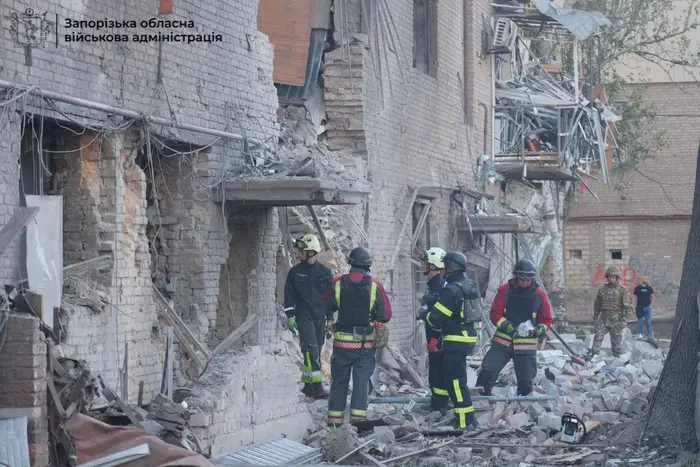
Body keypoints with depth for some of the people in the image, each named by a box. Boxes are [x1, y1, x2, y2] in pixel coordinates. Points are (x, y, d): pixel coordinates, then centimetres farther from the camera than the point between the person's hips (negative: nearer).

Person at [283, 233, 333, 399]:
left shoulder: (325, 272, 6)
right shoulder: (295, 272, 4)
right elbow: (289, 295, 5)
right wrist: (290, 317, -3)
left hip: (320, 317, 3)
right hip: (304, 316, -3)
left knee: (316, 351, 6)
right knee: (311, 349, -15)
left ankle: (308, 385, 16)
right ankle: (317, 386, -20)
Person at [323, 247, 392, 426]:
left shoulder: (337, 284, -7)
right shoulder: (375, 287, -10)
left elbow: (325, 309, 3)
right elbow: (386, 315, -6)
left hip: (342, 341, 1)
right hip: (366, 344, -1)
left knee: (339, 380, 11)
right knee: (361, 380, 6)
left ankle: (335, 418, 13)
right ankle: (358, 416, -1)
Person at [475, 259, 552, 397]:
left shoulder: (540, 295, 0)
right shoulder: (505, 290, -3)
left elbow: (546, 320, 6)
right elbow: (495, 314, -4)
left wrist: (538, 330, -15)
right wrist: (508, 327, -20)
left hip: (527, 344, 0)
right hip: (503, 340, 0)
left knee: (526, 381, 1)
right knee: (487, 371, -11)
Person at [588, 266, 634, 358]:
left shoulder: (622, 291, -1)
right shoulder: (602, 289, 13)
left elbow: (627, 306, -5)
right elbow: (597, 305, 21)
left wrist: (624, 320, -12)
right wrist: (595, 317, 19)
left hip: (616, 319, -3)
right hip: (603, 318, 3)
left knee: (616, 340, 3)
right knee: (598, 336, -9)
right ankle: (593, 355, -12)